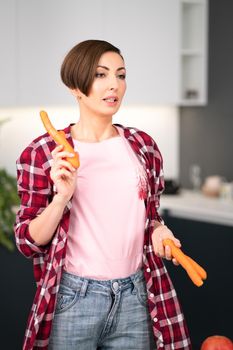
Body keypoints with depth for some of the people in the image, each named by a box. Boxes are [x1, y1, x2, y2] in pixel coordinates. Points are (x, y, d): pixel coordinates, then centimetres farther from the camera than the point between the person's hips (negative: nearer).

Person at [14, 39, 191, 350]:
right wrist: (62, 196, -20)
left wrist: (159, 231, -4)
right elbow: (28, 242, -5)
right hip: (73, 298, -3)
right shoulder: (42, 153, -6)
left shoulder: (143, 145, 4)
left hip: (134, 297, 3)